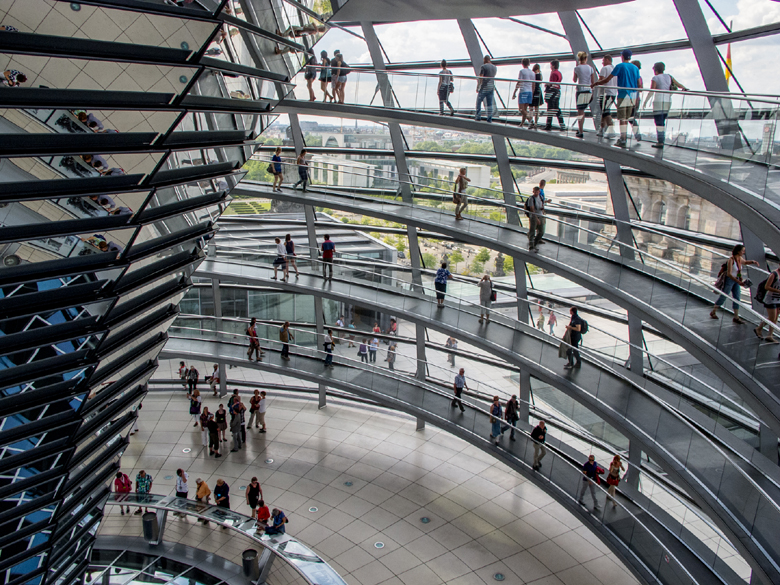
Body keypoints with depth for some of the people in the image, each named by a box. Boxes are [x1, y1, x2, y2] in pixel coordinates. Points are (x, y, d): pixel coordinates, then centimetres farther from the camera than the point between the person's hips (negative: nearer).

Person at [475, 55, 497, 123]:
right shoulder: (495, 67, 12)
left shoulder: (483, 66, -9)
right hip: (491, 87, 6)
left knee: (479, 101, 6)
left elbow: (480, 78, -14)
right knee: (489, 104, 6)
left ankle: (478, 117, 4)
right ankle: (489, 119, 3)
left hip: (484, 87, -6)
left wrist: (477, 87, -9)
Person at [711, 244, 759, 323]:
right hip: (728, 280, -7)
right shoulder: (731, 260, -24)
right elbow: (729, 274, -28)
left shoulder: (740, 258, -2)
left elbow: (745, 262, 24)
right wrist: (739, 282, -31)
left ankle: (736, 317, 13)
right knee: (723, 297, 6)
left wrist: (753, 262, 4)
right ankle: (713, 312, 25)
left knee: (736, 298, 6)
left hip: (736, 280, 7)